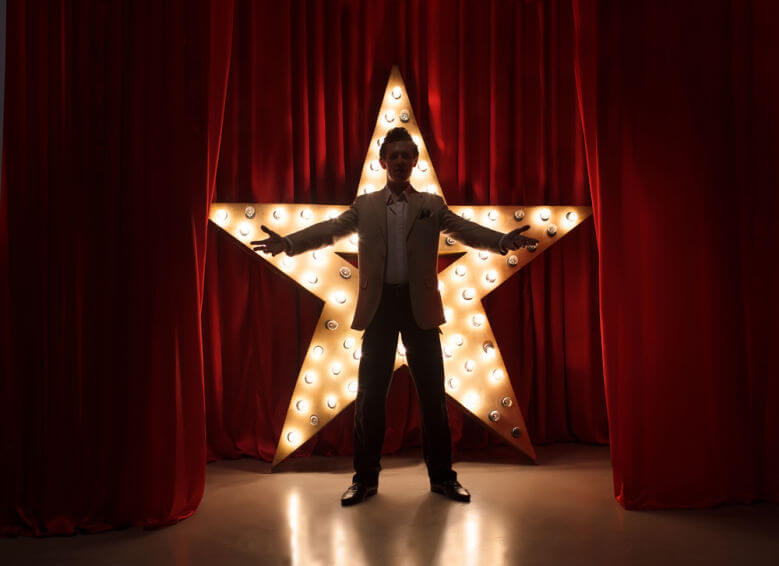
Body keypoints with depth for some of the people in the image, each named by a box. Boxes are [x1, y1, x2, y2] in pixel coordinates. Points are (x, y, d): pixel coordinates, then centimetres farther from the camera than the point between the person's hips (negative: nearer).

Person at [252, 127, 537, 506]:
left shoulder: (432, 205, 9)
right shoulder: (365, 206, 10)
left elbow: (467, 231, -3)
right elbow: (329, 229, -1)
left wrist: (504, 240, -22)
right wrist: (287, 243, -18)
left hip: (420, 306, 0)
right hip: (379, 305, 0)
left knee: (432, 393, 4)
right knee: (370, 395, 3)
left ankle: (442, 476, 18)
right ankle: (365, 478, 17)